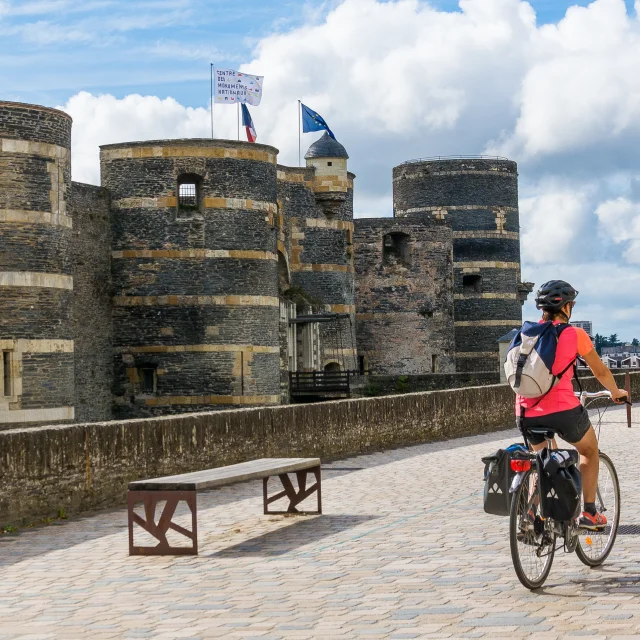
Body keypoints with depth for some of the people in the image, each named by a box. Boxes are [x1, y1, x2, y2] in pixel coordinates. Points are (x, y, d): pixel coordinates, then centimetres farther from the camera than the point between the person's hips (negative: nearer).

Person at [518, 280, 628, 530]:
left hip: (529, 413, 4)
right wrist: (616, 392, 31)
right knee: (590, 452, 24)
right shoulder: (574, 334, -1)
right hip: (563, 410, -4)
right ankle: (589, 514, 21)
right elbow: (600, 371, 12)